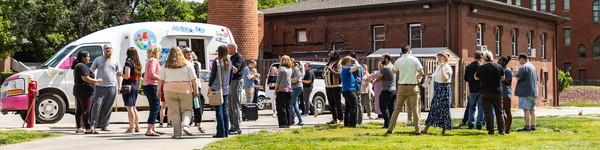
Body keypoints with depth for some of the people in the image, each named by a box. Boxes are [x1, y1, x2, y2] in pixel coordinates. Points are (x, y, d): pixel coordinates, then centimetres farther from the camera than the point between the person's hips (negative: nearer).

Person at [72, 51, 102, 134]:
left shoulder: (78, 66, 17)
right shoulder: (82, 66, -16)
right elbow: (85, 78, -24)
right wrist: (97, 81, -14)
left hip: (78, 91, 11)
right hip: (84, 91, -11)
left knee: (79, 110, 11)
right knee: (86, 110, -9)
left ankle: (79, 128, 15)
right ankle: (88, 129, -9)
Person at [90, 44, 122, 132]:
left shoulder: (115, 61, 11)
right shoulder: (98, 60, 5)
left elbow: (119, 74, 17)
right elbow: (91, 71, 7)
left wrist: (119, 87, 12)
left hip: (111, 87, 2)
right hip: (100, 87, -2)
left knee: (108, 108, 4)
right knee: (97, 106, -9)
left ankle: (104, 125, 10)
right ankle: (92, 124, -6)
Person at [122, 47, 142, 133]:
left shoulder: (128, 62, -11)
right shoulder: (138, 64, 10)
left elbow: (127, 76, -19)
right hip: (135, 86, 8)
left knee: (129, 107, -4)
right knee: (133, 107, 18)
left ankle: (131, 128, -4)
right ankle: (137, 126, 21)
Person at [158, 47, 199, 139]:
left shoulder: (165, 66, 5)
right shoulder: (187, 65, 2)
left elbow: (160, 80, 3)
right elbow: (193, 79, 0)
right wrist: (196, 90, 5)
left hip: (170, 91, 1)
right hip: (185, 91, -1)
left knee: (174, 112, 4)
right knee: (187, 110, 9)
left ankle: (177, 133, 3)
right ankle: (185, 125, -16)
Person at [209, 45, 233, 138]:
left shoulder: (216, 62, -10)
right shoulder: (229, 62, 8)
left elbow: (212, 75, -9)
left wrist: (209, 86, -2)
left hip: (217, 89, -6)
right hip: (226, 89, 6)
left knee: (219, 111, -4)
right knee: (225, 111, 10)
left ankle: (221, 132, -6)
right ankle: (226, 132, 11)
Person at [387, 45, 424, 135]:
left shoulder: (398, 61, 1)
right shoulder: (414, 60, -4)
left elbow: (395, 72, 16)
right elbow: (422, 73, -5)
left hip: (402, 87, 2)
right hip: (413, 87, -2)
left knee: (397, 109, 7)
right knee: (414, 109, 3)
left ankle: (390, 128, 6)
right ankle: (417, 130, 3)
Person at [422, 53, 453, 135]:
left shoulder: (448, 68, -12)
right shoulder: (437, 67, 12)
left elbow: (445, 79, -25)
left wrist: (442, 68, -24)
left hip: (444, 89, -8)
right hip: (437, 90, 8)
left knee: (444, 110, -2)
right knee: (433, 109, 8)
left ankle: (444, 130, 6)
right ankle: (426, 129, 9)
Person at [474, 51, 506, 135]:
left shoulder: (481, 68, -9)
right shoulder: (499, 67, -4)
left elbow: (476, 78, 6)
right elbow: (503, 78, 9)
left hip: (485, 92, -1)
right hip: (496, 92, 1)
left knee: (488, 112, 2)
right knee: (499, 112, 9)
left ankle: (490, 130, -1)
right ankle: (501, 130, 7)